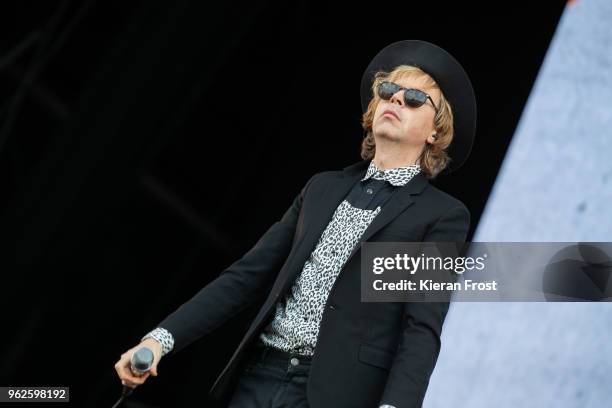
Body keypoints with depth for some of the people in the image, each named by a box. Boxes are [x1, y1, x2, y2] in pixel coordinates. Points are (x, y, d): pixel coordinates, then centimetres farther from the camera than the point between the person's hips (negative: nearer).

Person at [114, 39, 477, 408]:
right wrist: (163, 338, 2)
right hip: (260, 378, 5)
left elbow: (423, 330, -11)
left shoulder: (443, 215, -1)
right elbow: (248, 274, 12)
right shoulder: (323, 188, 15)